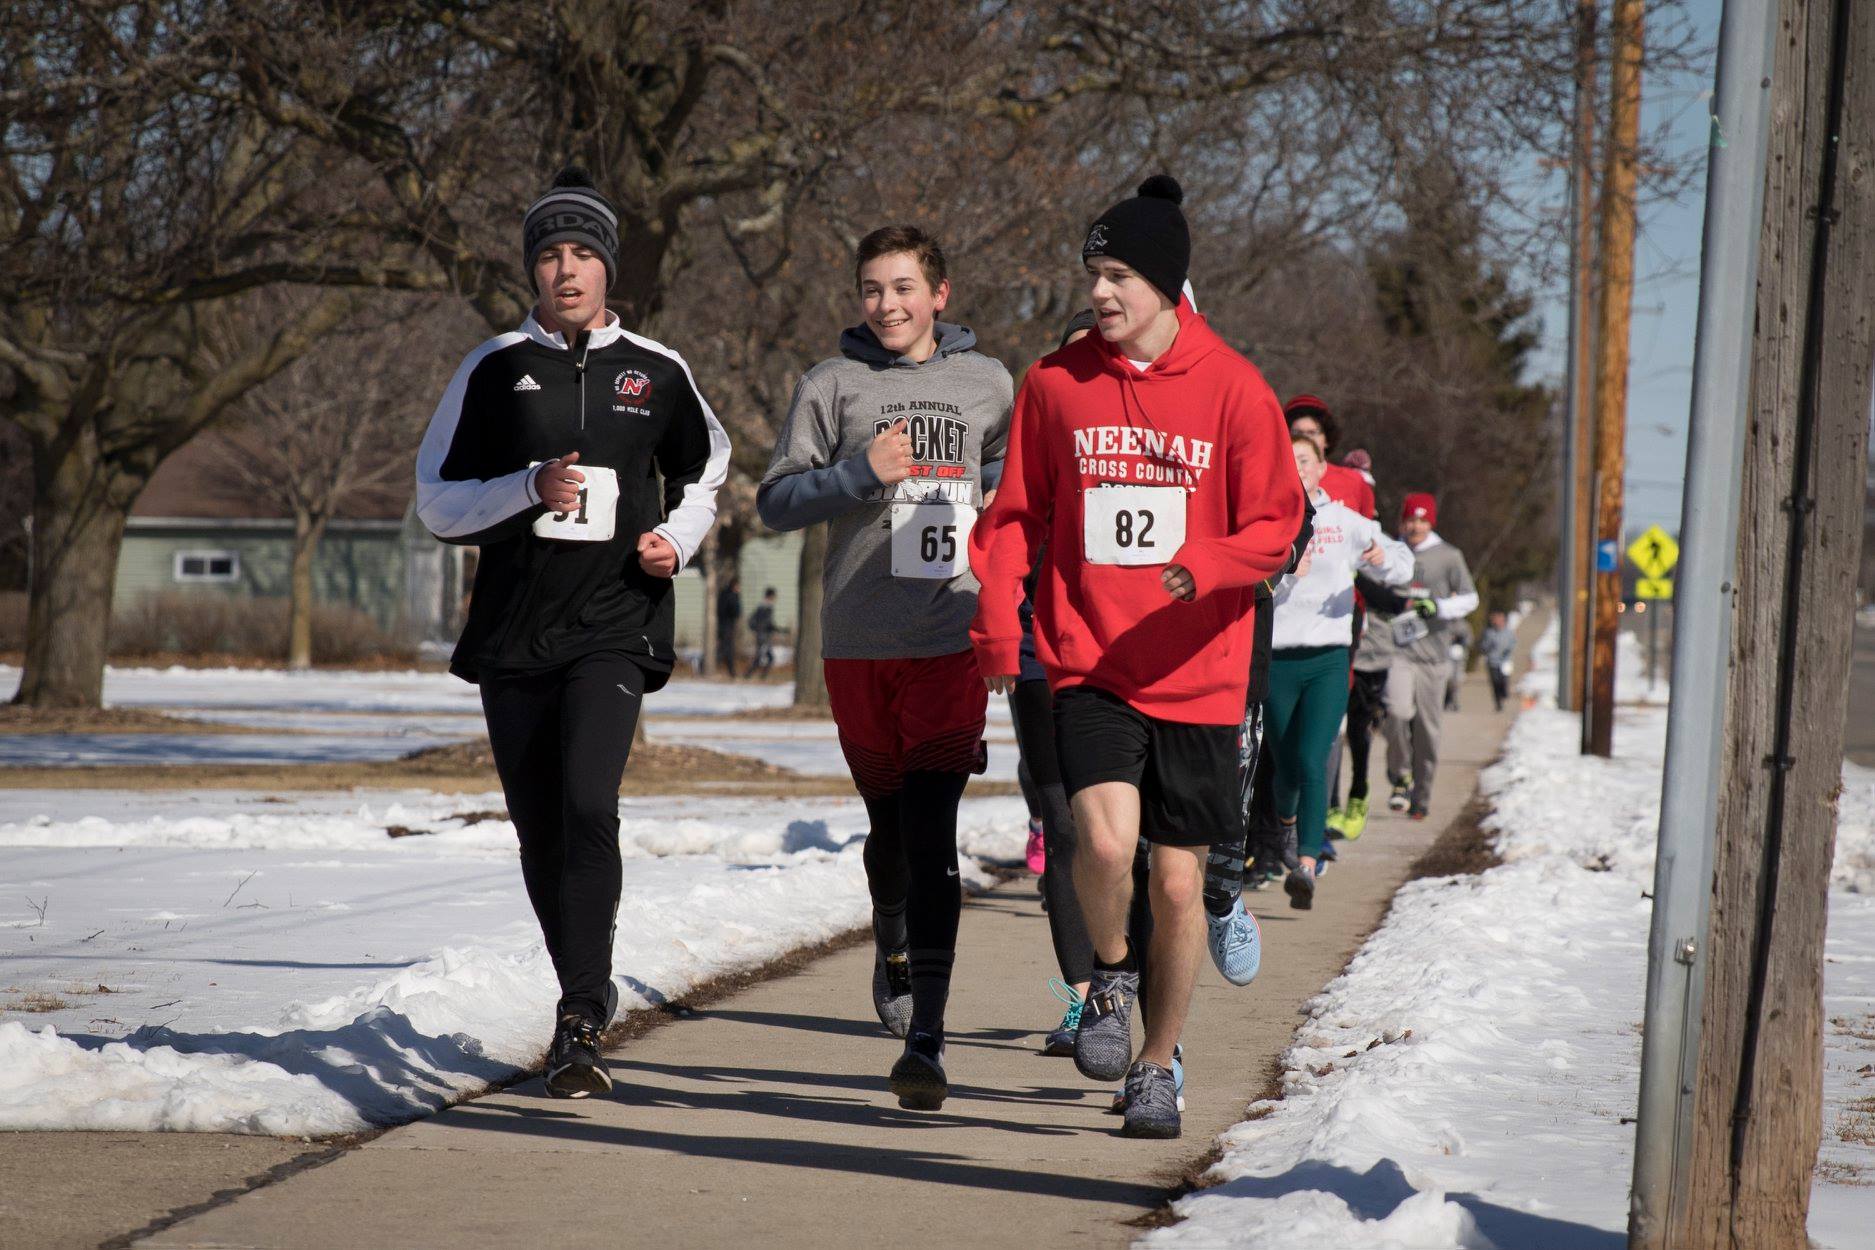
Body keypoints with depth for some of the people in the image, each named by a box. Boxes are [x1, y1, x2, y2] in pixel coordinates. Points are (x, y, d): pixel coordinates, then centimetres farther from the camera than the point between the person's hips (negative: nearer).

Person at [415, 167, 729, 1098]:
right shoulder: (496, 369, 5)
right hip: (513, 631, 2)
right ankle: (589, 993, 29)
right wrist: (529, 489, -12)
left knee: (587, 804, -21)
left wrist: (679, 539, 5)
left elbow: (706, 464, 25)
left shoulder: (656, 373, 6)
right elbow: (436, 504, 4)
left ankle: (578, 1023, -20)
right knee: (540, 833, 8)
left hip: (615, 627, -2)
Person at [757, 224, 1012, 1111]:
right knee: (889, 821, 13)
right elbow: (776, 501, 0)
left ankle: (924, 1041, -14)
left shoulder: (987, 383, 9)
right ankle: (893, 946, 46)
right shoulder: (831, 386, 4)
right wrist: (862, 473, -15)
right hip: (857, 640, 1)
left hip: (951, 636, -1)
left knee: (931, 836, -11)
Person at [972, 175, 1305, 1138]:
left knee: (1178, 878, 5)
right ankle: (1109, 978, 8)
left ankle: (1156, 1064, 24)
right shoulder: (1056, 382, 3)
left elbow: (1277, 524, -1)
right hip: (1087, 665, 0)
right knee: (1104, 836, -22)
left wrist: (1206, 568, -22)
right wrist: (997, 618, -5)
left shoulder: (1231, 388, -3)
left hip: (1196, 675, 0)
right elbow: (1018, 512, 10)